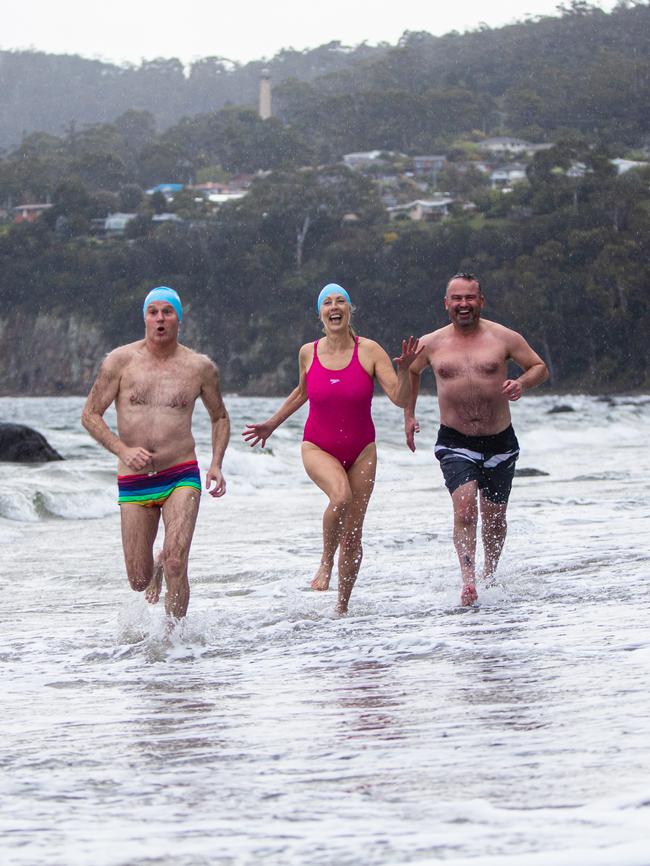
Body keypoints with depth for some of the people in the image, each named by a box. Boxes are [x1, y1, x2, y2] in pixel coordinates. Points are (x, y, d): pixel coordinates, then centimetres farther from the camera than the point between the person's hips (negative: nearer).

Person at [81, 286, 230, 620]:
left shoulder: (200, 367, 3)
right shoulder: (120, 361, -1)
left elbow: (220, 418, 18)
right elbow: (90, 415, 2)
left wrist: (216, 464, 2)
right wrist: (123, 451, -14)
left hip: (181, 477, -1)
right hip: (133, 482, 1)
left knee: (176, 563, -20)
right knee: (139, 581, 5)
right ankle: (156, 566, 43)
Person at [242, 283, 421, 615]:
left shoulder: (369, 351, -8)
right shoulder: (308, 353, -2)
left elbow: (400, 399, -11)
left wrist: (404, 369, -29)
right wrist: (271, 424, 25)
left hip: (360, 450, 1)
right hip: (318, 448, -1)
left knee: (352, 537, 3)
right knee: (341, 495, -34)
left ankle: (342, 607, 19)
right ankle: (326, 561, -10)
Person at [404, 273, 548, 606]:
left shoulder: (503, 338, -2)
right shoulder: (430, 344, 2)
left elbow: (540, 367, 5)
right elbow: (411, 372, 22)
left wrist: (521, 384, -16)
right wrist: (409, 415, 15)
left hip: (499, 441, 1)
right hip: (455, 441, -1)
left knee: (494, 516, 10)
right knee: (464, 506, -21)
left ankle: (489, 575, 32)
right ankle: (468, 580, -26)